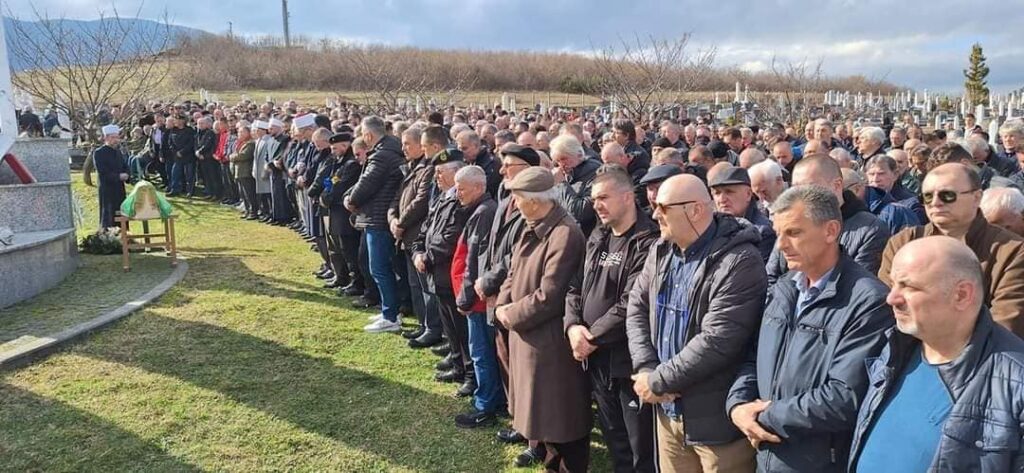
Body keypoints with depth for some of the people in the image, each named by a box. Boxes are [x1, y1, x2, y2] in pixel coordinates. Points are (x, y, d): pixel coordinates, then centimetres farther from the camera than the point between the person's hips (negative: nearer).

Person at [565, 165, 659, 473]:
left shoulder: (647, 242, -15)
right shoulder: (597, 237, 11)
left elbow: (632, 304, -21)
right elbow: (576, 287, 12)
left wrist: (593, 337, -14)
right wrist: (573, 326, -5)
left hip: (629, 360, -8)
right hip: (596, 358, 8)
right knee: (614, 441, 22)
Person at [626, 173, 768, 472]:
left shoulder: (739, 262, -21)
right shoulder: (661, 251, 5)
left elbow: (716, 342, -26)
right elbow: (637, 307, 6)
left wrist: (658, 382, -18)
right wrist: (646, 368, -9)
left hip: (717, 418, -7)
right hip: (669, 411, 7)